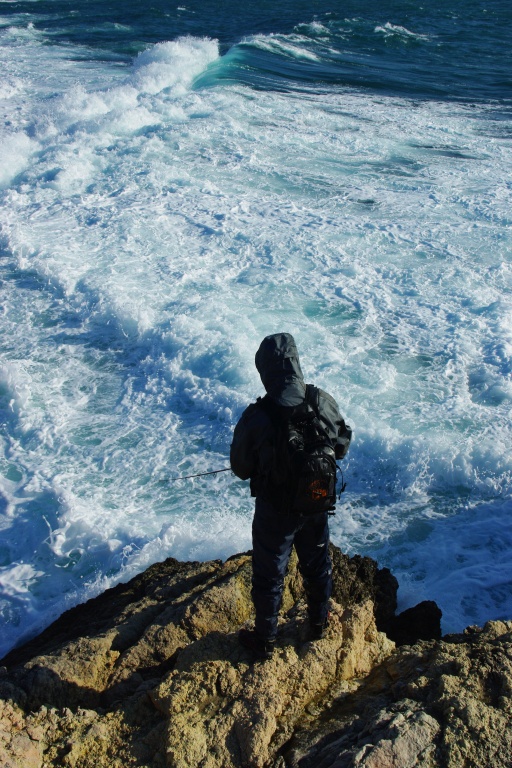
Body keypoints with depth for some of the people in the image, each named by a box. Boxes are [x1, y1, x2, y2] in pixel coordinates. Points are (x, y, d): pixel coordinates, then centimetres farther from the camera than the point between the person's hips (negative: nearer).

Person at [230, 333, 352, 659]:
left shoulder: (256, 417, -28)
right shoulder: (323, 402, -18)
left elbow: (241, 468, -14)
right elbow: (342, 445, -1)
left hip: (275, 511, -3)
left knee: (269, 575, 17)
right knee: (318, 564, 26)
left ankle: (265, 640, 36)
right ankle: (319, 623, 48)